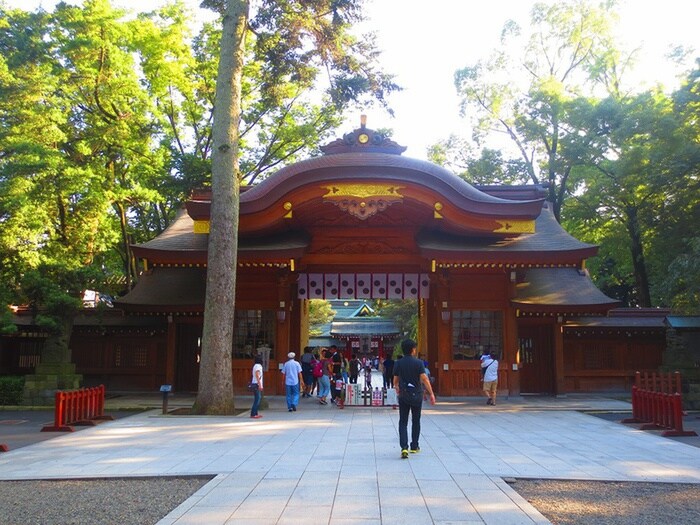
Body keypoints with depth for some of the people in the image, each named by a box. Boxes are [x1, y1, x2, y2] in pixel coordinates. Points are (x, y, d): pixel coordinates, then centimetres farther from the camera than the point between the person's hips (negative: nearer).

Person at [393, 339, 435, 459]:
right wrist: (431, 394, -12)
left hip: (403, 395, 1)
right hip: (416, 395, -1)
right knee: (416, 421, 15)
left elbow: (395, 381, 6)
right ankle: (414, 446, 22)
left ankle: (404, 447, -13)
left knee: (403, 422, 3)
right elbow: (424, 379, -16)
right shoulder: (418, 363, -9)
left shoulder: (398, 363, -1)